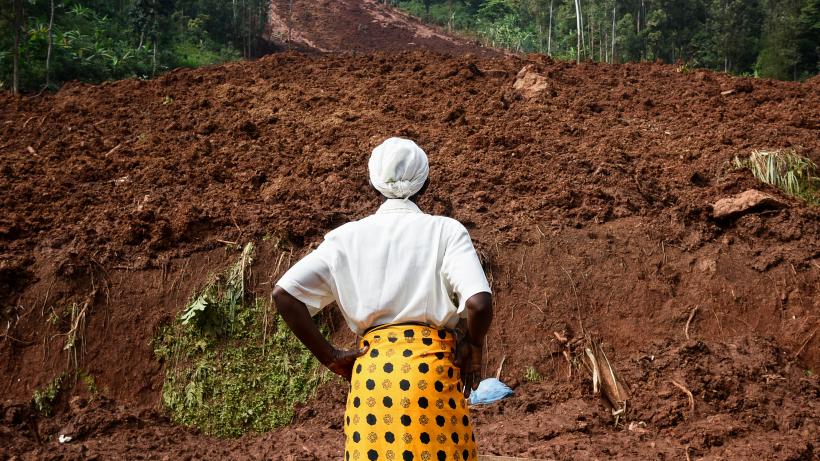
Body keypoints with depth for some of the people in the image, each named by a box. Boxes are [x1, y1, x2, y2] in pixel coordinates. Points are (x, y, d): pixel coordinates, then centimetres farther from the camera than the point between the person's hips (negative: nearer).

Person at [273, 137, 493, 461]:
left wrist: (328, 356, 4)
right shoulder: (445, 231, 0)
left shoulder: (348, 237, 8)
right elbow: (479, 302, -15)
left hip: (371, 371, 3)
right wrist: (472, 349, 4)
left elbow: (284, 293, -2)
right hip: (431, 368, -2)